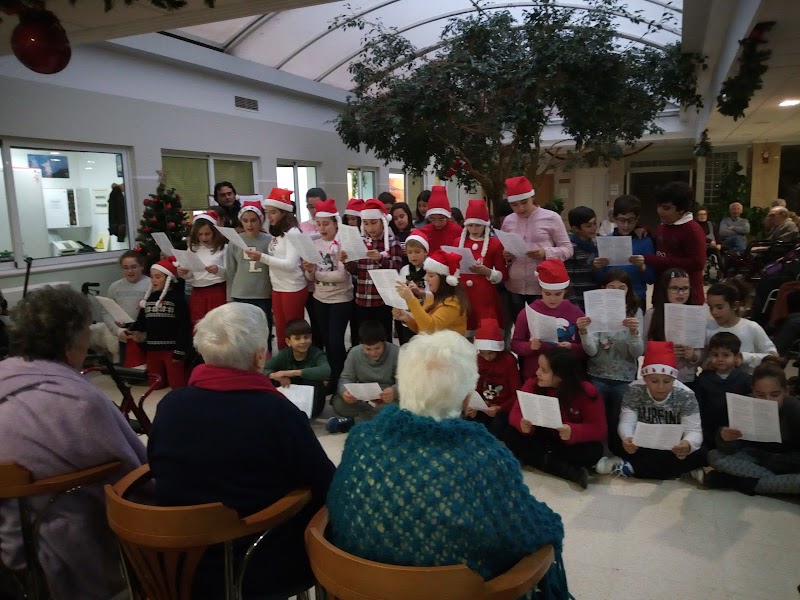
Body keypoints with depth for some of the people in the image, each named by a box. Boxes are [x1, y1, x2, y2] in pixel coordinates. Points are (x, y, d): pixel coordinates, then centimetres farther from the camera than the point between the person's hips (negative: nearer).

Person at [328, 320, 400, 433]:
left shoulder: (396, 353, -17)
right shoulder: (354, 353, -7)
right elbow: (346, 378, -7)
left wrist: (394, 391, -44)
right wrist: (344, 391, -32)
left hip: (387, 398, -2)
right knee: (337, 402, -23)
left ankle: (352, 421, -27)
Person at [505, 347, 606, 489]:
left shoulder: (587, 392, -20)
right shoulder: (532, 384, -14)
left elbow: (599, 429, -22)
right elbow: (516, 413, -13)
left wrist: (573, 432, -42)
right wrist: (523, 424, -37)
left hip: (570, 443, -3)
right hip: (540, 439, 3)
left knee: (594, 451, -32)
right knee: (511, 435, -24)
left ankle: (533, 458, -20)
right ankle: (571, 471, -26)